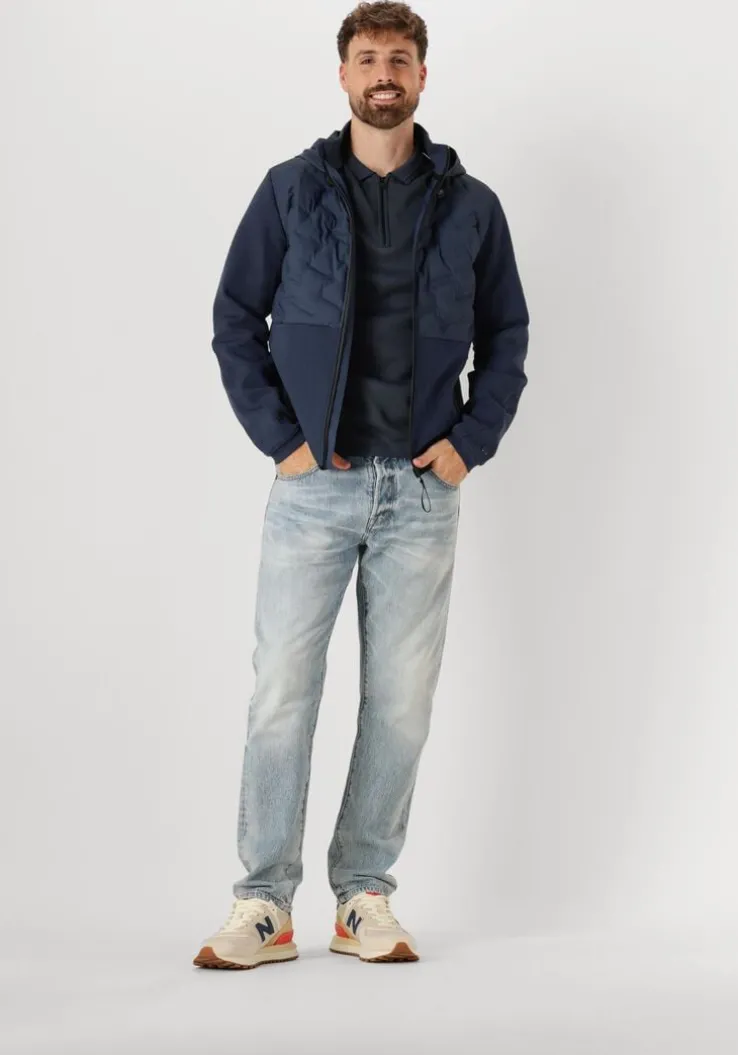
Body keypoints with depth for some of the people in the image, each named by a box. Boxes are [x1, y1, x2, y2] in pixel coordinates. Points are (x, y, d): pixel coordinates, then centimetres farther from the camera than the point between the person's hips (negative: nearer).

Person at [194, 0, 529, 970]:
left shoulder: (470, 205, 6)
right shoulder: (292, 191, 3)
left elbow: (507, 335, 12)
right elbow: (235, 318, 5)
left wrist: (471, 440, -1)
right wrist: (280, 437, -4)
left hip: (423, 489, 1)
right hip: (315, 483, -1)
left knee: (401, 704, 4)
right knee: (282, 696, -2)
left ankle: (365, 899, 16)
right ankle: (265, 905, 7)